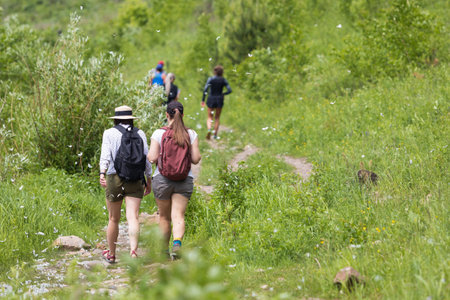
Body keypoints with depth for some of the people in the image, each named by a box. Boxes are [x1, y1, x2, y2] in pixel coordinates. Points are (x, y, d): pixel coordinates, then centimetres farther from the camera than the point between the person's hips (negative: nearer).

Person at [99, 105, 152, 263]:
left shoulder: (110, 133, 2)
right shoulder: (140, 133, 8)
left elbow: (106, 155, -12)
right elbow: (147, 157, 6)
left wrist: (102, 173, -23)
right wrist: (149, 180, 15)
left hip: (115, 179, -1)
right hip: (136, 179, 1)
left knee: (114, 219, 11)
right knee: (133, 217, -7)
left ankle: (111, 254, 25)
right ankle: (133, 251, -27)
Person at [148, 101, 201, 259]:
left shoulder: (159, 133, -7)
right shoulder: (191, 134, -1)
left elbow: (152, 158, -11)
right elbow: (196, 159, -4)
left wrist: (149, 154, 11)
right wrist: (198, 154, 17)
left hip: (162, 179, -1)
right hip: (184, 180, 1)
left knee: (164, 217, 13)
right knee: (178, 216, -3)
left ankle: (164, 250, 24)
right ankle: (177, 243, -29)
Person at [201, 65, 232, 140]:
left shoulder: (211, 79, -7)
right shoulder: (223, 80, -5)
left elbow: (205, 89, -15)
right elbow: (229, 90, -8)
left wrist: (203, 100, -7)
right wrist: (223, 94, 11)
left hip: (211, 100, 0)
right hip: (219, 100, 1)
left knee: (210, 117, 10)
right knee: (217, 118, 15)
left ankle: (209, 130, -17)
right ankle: (215, 134, 12)